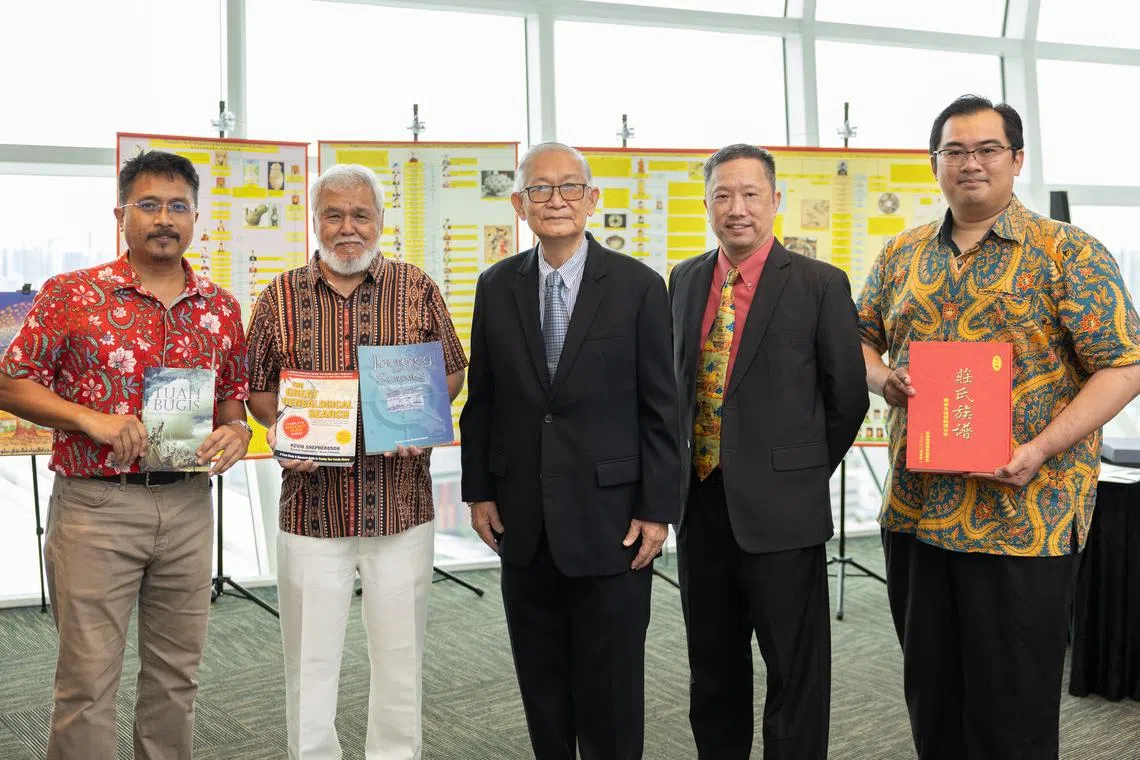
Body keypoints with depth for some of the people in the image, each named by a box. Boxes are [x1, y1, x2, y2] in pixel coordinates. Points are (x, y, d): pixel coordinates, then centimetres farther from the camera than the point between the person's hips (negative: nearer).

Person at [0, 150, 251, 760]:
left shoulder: (221, 309, 8)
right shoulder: (70, 295, -3)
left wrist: (235, 430, -5)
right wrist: (90, 418, -16)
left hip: (188, 506, 4)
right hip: (94, 506, -3)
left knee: (176, 672, 13)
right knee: (87, 677, 0)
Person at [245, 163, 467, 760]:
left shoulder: (417, 290, 3)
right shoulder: (280, 297, 4)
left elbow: (453, 372, 9)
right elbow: (257, 386, 10)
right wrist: (278, 428, -9)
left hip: (400, 503, 0)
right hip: (312, 504, 0)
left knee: (399, 651, 11)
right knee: (309, 657, 9)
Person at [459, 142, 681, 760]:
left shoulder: (638, 286, -4)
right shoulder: (496, 287, 5)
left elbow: (659, 408, -5)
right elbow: (481, 399, 9)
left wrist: (657, 510, -8)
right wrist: (480, 490, 4)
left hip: (609, 519, -3)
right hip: (523, 522, 3)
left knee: (611, 688, 6)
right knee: (541, 686, 15)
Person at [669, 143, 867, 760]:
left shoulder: (821, 285, -7)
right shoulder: (685, 280, 9)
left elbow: (846, 398, -2)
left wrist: (804, 474, 1)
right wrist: (679, 474, 9)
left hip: (779, 508, -5)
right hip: (700, 503, 5)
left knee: (795, 674, 5)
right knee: (712, 669, 16)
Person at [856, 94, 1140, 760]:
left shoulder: (1069, 253, -3)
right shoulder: (901, 255, 11)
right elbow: (862, 339, 20)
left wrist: (1041, 449, -19)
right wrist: (883, 376, -4)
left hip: (1026, 516, -4)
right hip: (916, 511, 5)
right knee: (931, 703, 15)